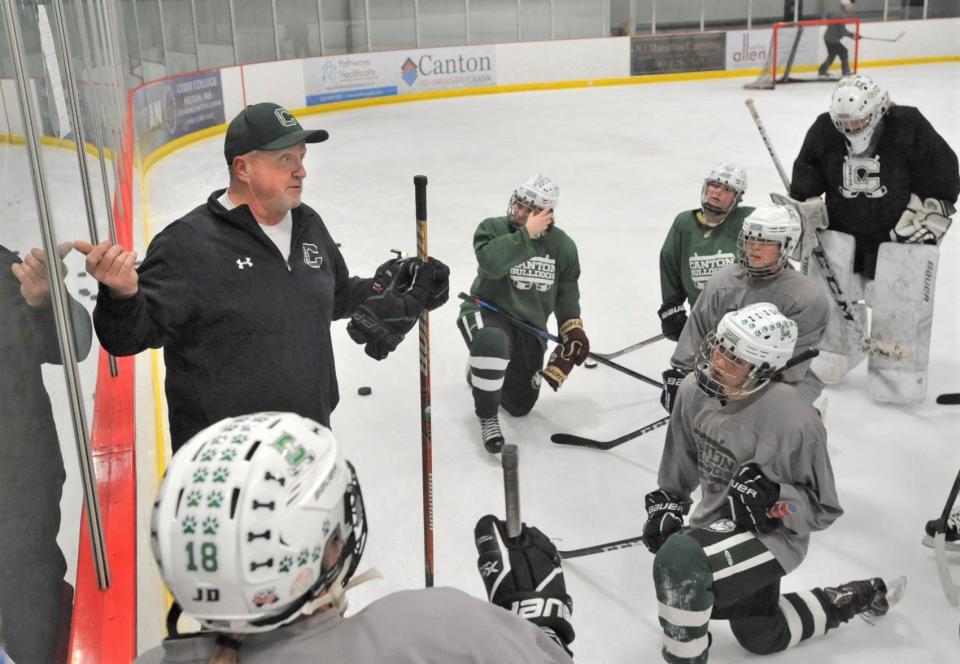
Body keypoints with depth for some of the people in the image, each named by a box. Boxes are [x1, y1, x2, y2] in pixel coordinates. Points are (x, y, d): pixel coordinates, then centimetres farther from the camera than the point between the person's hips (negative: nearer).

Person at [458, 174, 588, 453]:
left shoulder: (563, 246, -2)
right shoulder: (492, 228, -14)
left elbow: (567, 292, 9)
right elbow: (491, 263, -34)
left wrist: (572, 328, -4)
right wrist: (527, 233, -32)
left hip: (530, 325, 5)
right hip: (486, 313, -5)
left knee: (520, 405, 10)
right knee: (493, 344, -42)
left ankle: (482, 371, 42)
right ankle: (487, 418, -18)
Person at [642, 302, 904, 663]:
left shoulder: (795, 420, -29)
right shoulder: (694, 389, -12)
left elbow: (823, 509, -15)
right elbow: (681, 460, 9)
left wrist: (775, 500, -31)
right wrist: (665, 504, 5)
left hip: (769, 538, -7)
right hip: (716, 522, 7)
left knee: (679, 560, -34)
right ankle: (855, 598, 47)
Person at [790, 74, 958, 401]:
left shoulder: (910, 128, -16)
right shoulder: (823, 130, -8)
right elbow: (805, 182, 4)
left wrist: (924, 216, -11)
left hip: (901, 231, -3)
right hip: (842, 226, 3)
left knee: (903, 302, -6)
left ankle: (900, 372, 7)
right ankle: (831, 356, 22)